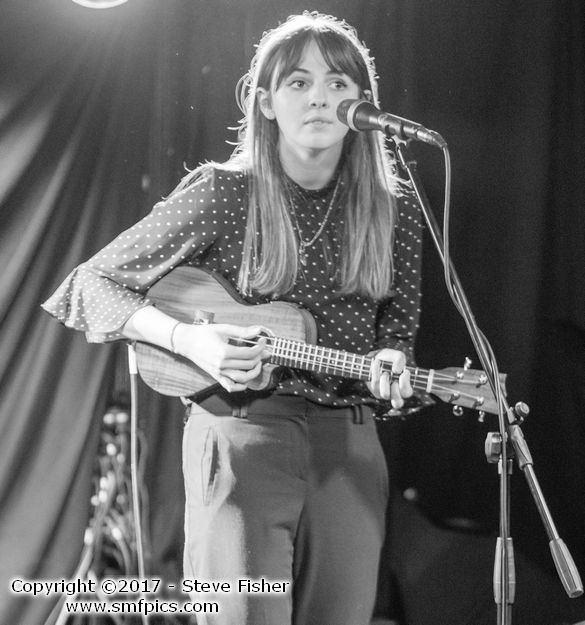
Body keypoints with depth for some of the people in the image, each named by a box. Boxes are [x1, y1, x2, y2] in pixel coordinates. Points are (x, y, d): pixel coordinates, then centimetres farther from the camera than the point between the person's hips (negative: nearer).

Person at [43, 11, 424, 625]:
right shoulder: (221, 194, -6)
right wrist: (190, 340, -16)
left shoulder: (394, 210, 4)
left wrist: (390, 363, -6)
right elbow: (92, 284, -2)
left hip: (350, 447, 4)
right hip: (241, 435, -4)